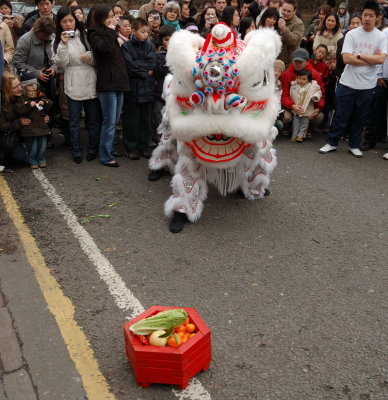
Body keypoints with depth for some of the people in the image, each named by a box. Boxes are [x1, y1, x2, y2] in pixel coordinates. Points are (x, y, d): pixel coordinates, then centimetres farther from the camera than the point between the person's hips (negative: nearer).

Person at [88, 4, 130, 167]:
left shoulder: (110, 33, 19)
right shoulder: (94, 34, -4)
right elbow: (105, 47, -26)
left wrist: (123, 78, 14)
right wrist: (110, 31, -14)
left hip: (118, 82, 8)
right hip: (107, 83, -7)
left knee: (114, 121, 12)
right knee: (109, 121, -7)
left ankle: (109, 149, 24)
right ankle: (106, 157, 0)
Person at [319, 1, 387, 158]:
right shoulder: (352, 34, -2)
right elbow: (346, 58, -13)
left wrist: (359, 56, -12)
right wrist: (370, 59, -9)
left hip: (367, 86, 1)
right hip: (347, 83, -1)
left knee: (360, 118, 11)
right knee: (340, 116, 6)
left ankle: (354, 145, 24)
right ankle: (332, 143, 19)